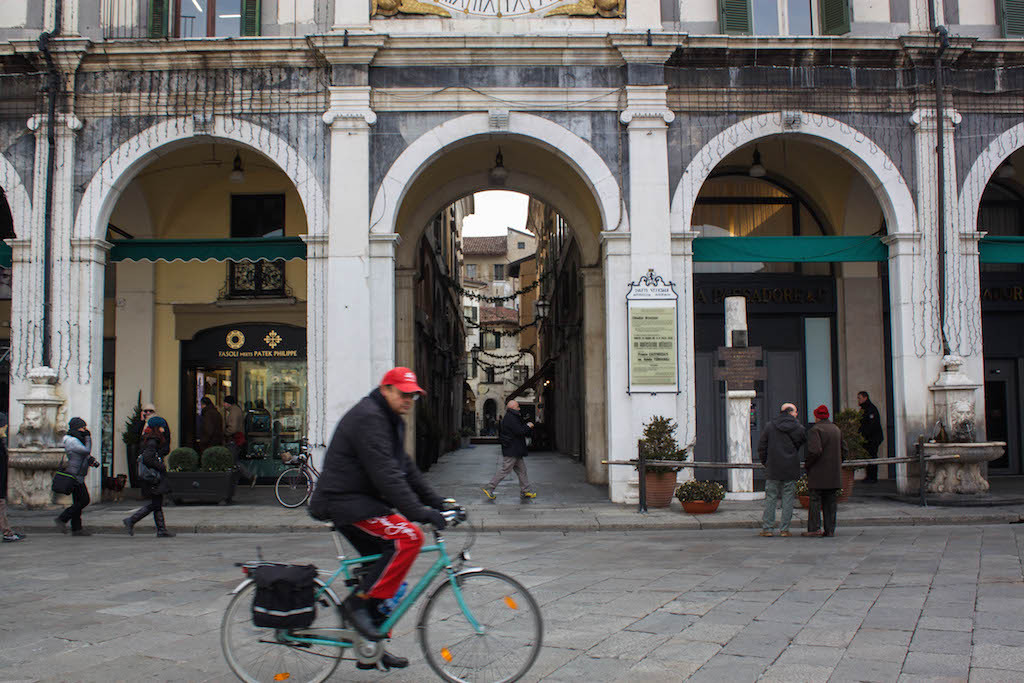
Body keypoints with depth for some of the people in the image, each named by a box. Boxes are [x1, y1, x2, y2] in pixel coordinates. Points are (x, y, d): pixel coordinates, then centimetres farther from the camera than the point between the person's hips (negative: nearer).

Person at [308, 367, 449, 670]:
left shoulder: (390, 420, 17)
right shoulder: (368, 417, -18)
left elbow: (406, 468, 17)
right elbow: (385, 474, -26)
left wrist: (435, 501, 8)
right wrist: (418, 511, -30)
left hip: (359, 500, 11)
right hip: (345, 501, -11)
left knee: (386, 567, 8)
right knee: (408, 538, -23)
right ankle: (357, 603, -14)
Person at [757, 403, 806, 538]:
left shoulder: (769, 426, 2)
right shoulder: (799, 428, -3)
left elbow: (761, 447, 2)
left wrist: (765, 463, 12)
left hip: (772, 470, 1)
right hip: (791, 471, -1)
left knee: (770, 499, 5)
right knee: (788, 499, 5)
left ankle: (766, 528, 4)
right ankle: (784, 529, 5)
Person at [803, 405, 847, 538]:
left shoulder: (815, 430, -11)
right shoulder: (837, 430, 12)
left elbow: (815, 451, -21)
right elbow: (844, 450, 12)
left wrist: (807, 463, -7)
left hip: (818, 472, -6)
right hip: (834, 474, 6)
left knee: (815, 500, -1)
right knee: (830, 502, 9)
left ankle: (814, 528, -5)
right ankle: (830, 529, 8)